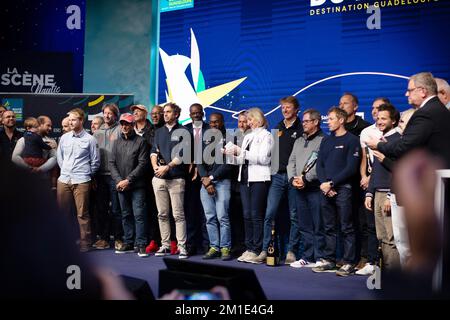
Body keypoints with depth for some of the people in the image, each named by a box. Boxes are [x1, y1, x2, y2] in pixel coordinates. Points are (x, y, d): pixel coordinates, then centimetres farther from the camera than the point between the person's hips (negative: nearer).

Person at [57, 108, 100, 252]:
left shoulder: (89, 139, -1)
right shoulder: (64, 137, 9)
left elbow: (95, 162, 4)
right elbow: (59, 157, 19)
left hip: (81, 181, -4)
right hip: (64, 179, 4)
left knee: (82, 213, -1)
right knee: (62, 212, 9)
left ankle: (85, 242, 6)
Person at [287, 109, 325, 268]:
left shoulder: (323, 140, -3)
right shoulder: (299, 141, 21)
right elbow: (292, 161, 17)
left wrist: (305, 179, -15)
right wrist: (293, 179, 0)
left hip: (315, 187, -7)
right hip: (299, 189, 7)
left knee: (318, 225, -4)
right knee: (304, 226, 10)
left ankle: (320, 258, 2)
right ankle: (308, 257, 16)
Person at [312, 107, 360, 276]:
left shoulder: (351, 140, -2)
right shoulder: (326, 141, 18)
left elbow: (351, 167, -10)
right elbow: (319, 164, 13)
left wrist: (332, 183, -13)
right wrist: (324, 183, -5)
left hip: (343, 188, -6)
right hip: (326, 190, 6)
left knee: (346, 228, -3)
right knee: (329, 227, 10)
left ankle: (349, 263, 2)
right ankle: (329, 260, 17)